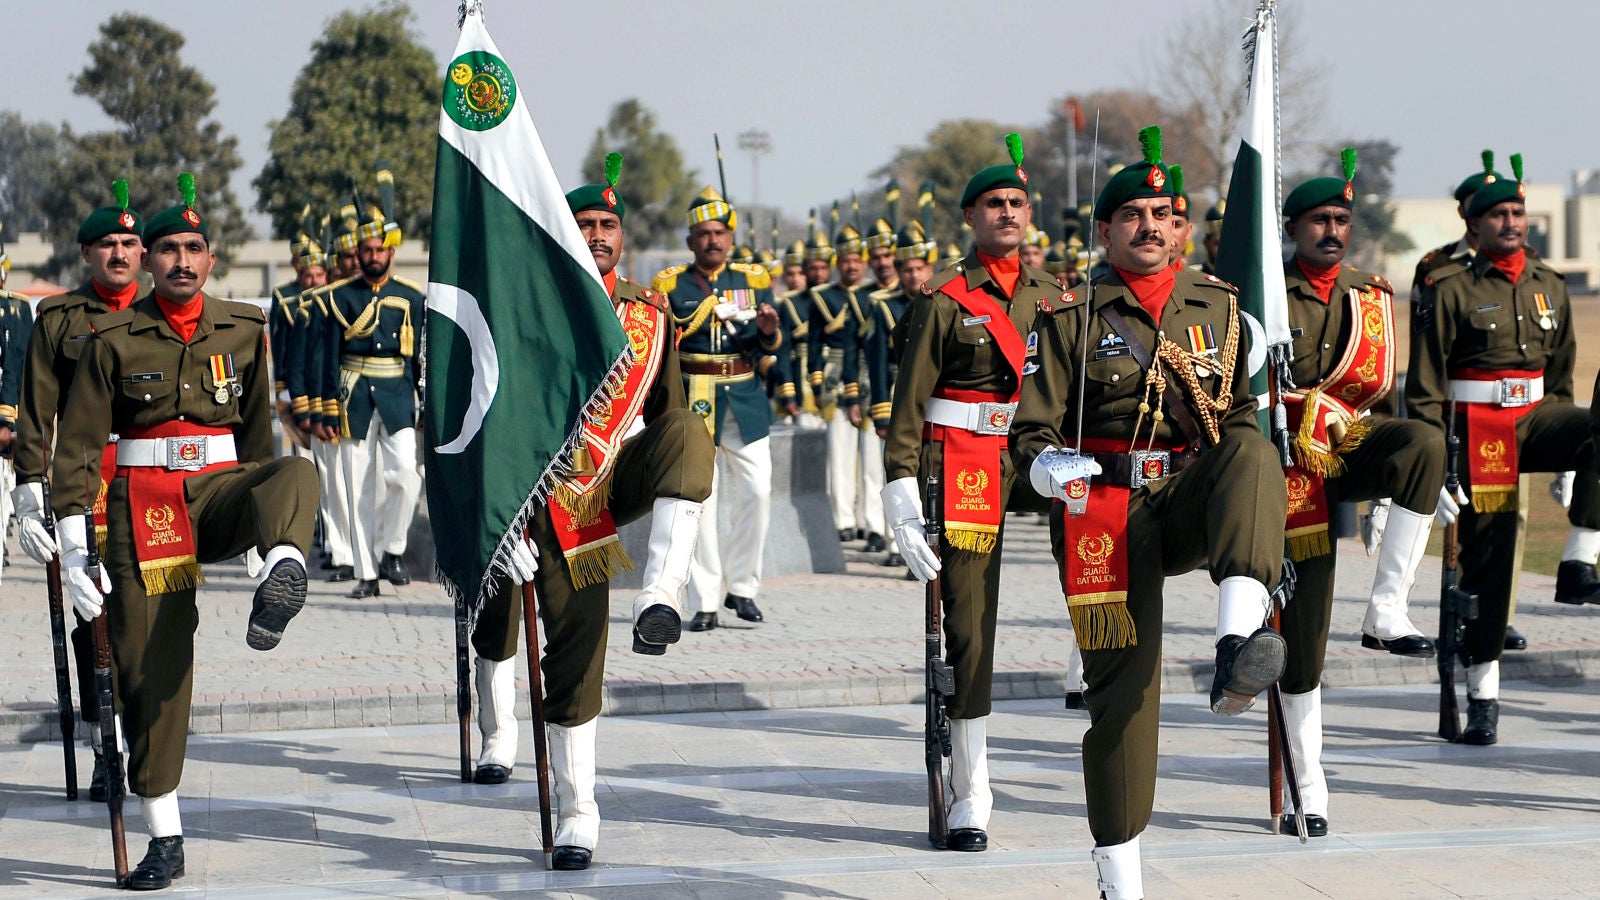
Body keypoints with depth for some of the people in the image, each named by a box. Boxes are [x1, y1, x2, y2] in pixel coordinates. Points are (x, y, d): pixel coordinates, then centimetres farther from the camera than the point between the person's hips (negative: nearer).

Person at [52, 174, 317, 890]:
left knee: (295, 473, -32)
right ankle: (164, 838, 6)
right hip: (143, 506, -2)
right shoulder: (114, 340, 2)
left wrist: (263, 516, 26)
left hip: (223, 488, 2)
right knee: (149, 664, -4)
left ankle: (283, 578, -63)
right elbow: (78, 445, 1)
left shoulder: (244, 330, 9)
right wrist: (73, 545, -6)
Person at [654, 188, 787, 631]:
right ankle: (705, 602, 0)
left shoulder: (753, 280, 9)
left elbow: (773, 347, 6)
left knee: (756, 493, -3)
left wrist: (768, 331, -14)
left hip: (745, 402, 2)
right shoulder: (670, 285, 4)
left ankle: (740, 585, 13)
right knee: (698, 500, -4)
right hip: (692, 402, -2)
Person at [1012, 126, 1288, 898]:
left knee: (1253, 452, -32)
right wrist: (1048, 467, -23)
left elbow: (1239, 417, 22)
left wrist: (1259, 527, 13)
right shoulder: (1071, 318, 2)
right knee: (1122, 687, -6)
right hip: (1104, 512, -2)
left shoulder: (1218, 309, 11)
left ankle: (1236, 650, -47)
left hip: (1189, 504, 2)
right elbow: (1031, 430, 0)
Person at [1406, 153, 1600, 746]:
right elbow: (1424, 383, -5)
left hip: (1535, 414, 4)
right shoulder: (1450, 289, -4)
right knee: (1485, 556, -3)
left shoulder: (1549, 286, 11)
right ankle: (1483, 698, 5)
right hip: (1478, 426, -4)